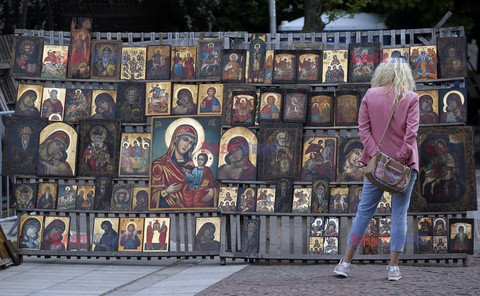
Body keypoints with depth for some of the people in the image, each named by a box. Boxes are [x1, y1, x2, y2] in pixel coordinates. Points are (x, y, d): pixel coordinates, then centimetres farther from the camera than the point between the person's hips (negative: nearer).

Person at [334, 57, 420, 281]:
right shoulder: (411, 98, -3)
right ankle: (393, 267, 2)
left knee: (364, 210, 8)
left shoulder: (370, 95, 2)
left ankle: (346, 262, 9)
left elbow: (363, 128, -2)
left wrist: (376, 154, -6)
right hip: (403, 163, -2)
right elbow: (411, 132, -12)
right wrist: (401, 158, -10)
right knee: (399, 213, 3)